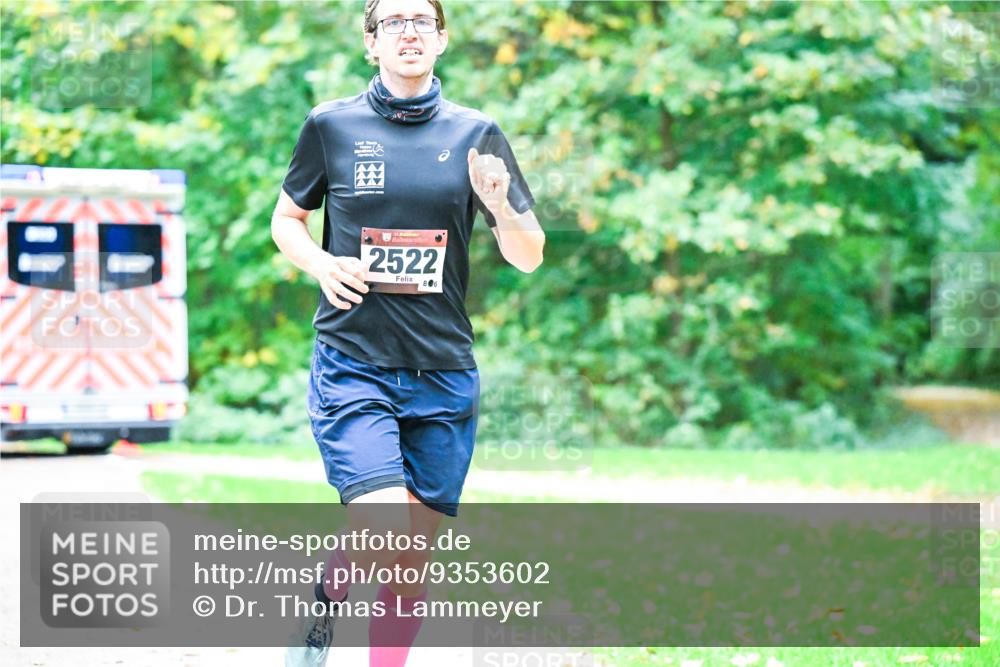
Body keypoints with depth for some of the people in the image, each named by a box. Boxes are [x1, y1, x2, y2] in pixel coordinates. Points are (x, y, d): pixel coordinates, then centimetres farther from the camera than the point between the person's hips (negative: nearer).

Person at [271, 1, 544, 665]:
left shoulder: (476, 133, 5)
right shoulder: (331, 125, 2)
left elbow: (530, 258, 6)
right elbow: (286, 218, 16)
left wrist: (501, 210, -16)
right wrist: (321, 263, -5)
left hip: (445, 375, 2)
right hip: (353, 367, -2)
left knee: (414, 559, 5)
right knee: (386, 536, -18)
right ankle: (327, 596, 14)